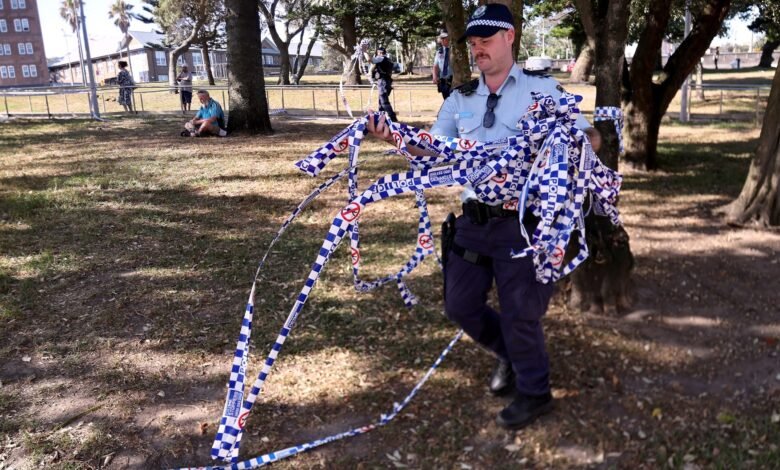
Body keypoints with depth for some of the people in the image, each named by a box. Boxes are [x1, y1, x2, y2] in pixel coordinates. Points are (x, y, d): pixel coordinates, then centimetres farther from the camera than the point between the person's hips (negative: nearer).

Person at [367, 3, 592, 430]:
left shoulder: (541, 88, -1)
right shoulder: (460, 99, 10)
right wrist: (394, 136, -14)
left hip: (523, 220, -5)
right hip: (474, 220, 5)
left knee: (519, 311, 1)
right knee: (459, 304, 11)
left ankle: (534, 392, 25)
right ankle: (511, 355, 38)